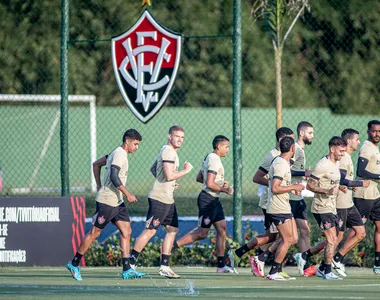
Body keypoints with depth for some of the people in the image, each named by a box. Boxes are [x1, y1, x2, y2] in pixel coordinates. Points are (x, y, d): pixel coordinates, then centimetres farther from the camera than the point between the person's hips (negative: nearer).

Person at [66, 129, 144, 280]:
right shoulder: (120, 154, -15)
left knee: (126, 231, 3)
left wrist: (99, 187, 20)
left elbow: (96, 164, 24)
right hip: (107, 201, -10)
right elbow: (114, 176, -27)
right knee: (94, 232, -2)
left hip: (117, 202, 10)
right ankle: (74, 264, 9)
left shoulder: (116, 153, 16)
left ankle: (127, 270, 1)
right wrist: (127, 194, -26)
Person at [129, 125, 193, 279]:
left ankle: (164, 266, 9)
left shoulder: (169, 151, 19)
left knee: (172, 229, 8)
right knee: (150, 230, -9)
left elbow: (153, 169, 30)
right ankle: (130, 263, -5)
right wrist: (186, 170, -10)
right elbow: (169, 175, -24)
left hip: (168, 200, 11)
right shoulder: (168, 151, -14)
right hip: (159, 198, -11)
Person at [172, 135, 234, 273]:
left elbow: (199, 178, 23)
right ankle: (171, 246, 2)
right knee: (202, 233, -5)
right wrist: (225, 190, -13)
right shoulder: (214, 160, -17)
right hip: (207, 199, -10)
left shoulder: (209, 158, 15)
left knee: (222, 229, 6)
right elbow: (209, 184, -23)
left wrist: (220, 183, 19)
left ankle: (221, 265, 6)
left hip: (214, 200, 10)